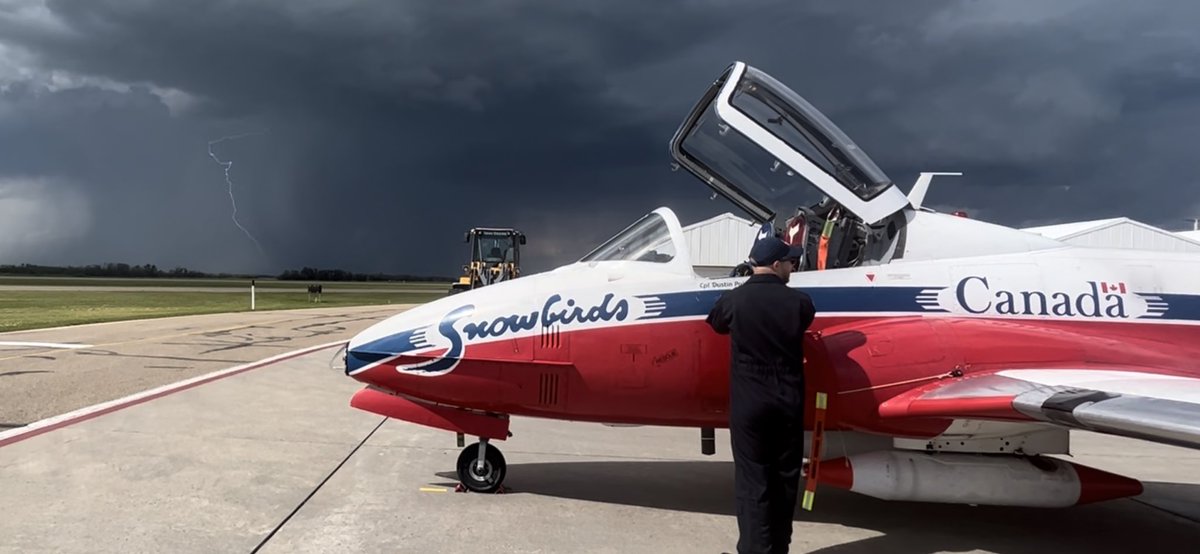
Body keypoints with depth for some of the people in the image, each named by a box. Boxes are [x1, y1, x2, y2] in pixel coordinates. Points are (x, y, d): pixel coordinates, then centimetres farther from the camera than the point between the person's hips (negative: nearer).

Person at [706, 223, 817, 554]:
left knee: (752, 480, 2)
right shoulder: (798, 301, -7)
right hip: (788, 402, 2)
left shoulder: (734, 299, -10)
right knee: (785, 478, 14)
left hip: (748, 403, -2)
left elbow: (717, 324, 11)